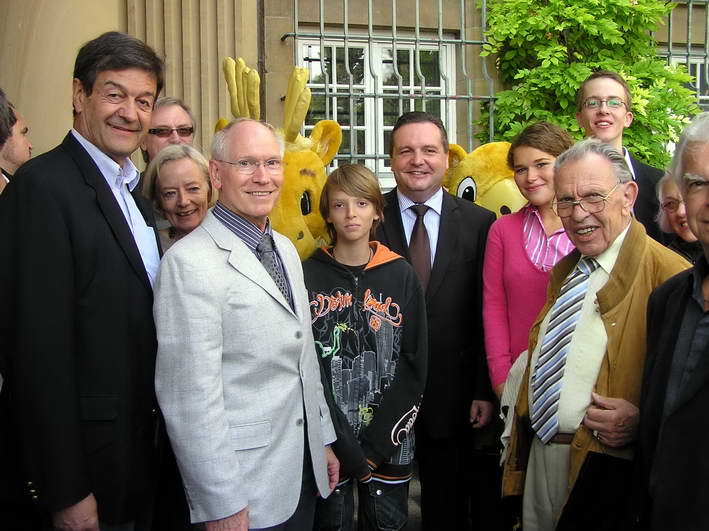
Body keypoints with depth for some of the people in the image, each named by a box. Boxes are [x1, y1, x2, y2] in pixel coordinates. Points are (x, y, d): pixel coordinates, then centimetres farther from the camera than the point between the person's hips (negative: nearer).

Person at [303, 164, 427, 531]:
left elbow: (415, 362, 0)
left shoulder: (401, 275, 1)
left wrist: (376, 443, -8)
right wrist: (344, 445, -11)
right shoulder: (309, 277, -3)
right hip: (329, 437, -1)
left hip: (390, 438, 1)